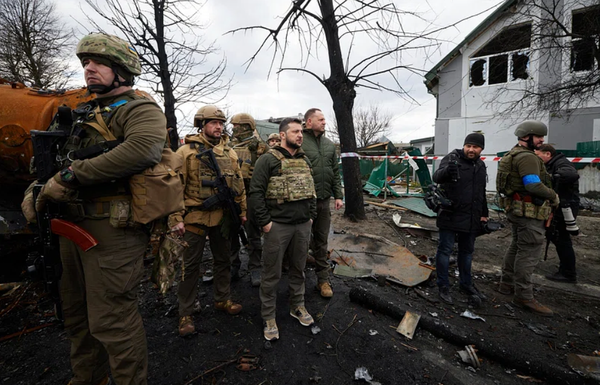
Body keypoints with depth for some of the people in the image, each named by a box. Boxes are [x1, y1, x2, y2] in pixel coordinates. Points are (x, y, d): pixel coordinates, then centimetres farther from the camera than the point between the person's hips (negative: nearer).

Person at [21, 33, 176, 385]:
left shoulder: (141, 110, -7)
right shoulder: (84, 114, 21)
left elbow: (143, 149, -29)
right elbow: (59, 161, 24)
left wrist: (72, 175, -23)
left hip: (112, 229, -9)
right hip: (73, 224, 9)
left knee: (111, 320, -2)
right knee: (77, 316, 22)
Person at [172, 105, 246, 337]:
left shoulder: (229, 153, 8)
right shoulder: (186, 151, -5)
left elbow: (238, 184, 11)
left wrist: (242, 211, 9)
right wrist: (176, 217, -13)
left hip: (223, 216, 5)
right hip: (195, 217, -4)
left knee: (223, 259, 16)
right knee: (190, 265, 6)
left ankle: (223, 300, 36)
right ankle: (185, 313, 21)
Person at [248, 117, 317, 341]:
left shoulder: (304, 160, 12)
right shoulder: (269, 159, -8)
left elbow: (311, 189, 18)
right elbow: (255, 192, -12)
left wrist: (311, 216, 11)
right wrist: (264, 222, -14)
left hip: (303, 225, 6)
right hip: (277, 226, -6)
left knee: (298, 269, 18)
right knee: (272, 273, 6)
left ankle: (297, 306, 38)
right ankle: (268, 317, 23)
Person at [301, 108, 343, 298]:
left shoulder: (329, 144, 13)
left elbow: (336, 172, 15)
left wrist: (338, 196, 9)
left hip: (324, 200, 5)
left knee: (321, 241, 13)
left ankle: (323, 279, 25)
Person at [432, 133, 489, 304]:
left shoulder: (480, 165, 12)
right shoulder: (452, 158, -9)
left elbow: (482, 193, 23)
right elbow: (436, 176, -29)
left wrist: (484, 213, 21)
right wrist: (446, 171, -51)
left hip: (471, 218, 7)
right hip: (450, 216, -7)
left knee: (467, 251, 18)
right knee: (445, 250, 1)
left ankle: (466, 284, 33)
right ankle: (443, 286, 14)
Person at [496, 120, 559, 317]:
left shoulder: (513, 155, 16)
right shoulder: (527, 157, -16)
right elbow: (534, 185, -25)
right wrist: (553, 196, -9)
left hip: (516, 209, 11)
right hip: (528, 212, -11)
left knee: (516, 247, 19)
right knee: (529, 252, -6)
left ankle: (507, 284, 30)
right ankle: (524, 297, 1)